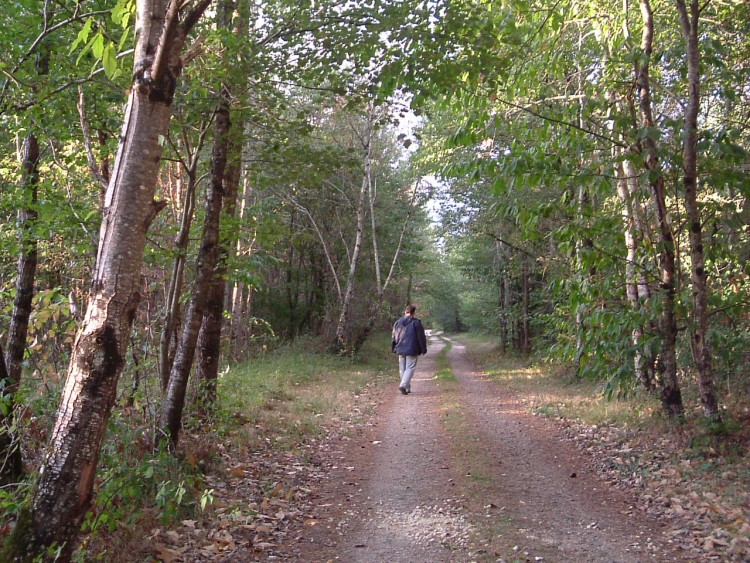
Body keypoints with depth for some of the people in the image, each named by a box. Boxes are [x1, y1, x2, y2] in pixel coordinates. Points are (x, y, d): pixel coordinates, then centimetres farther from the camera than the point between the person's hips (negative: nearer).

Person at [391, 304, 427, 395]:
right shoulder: (416, 322, -6)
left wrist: (394, 348, 23)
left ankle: (407, 388, 17)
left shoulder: (398, 322, 9)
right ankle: (403, 385, -19)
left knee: (402, 369, 12)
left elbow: (393, 337, 15)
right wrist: (423, 349, 3)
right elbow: (421, 337, -4)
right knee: (410, 368, -3)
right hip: (412, 350, -5)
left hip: (400, 350, 5)